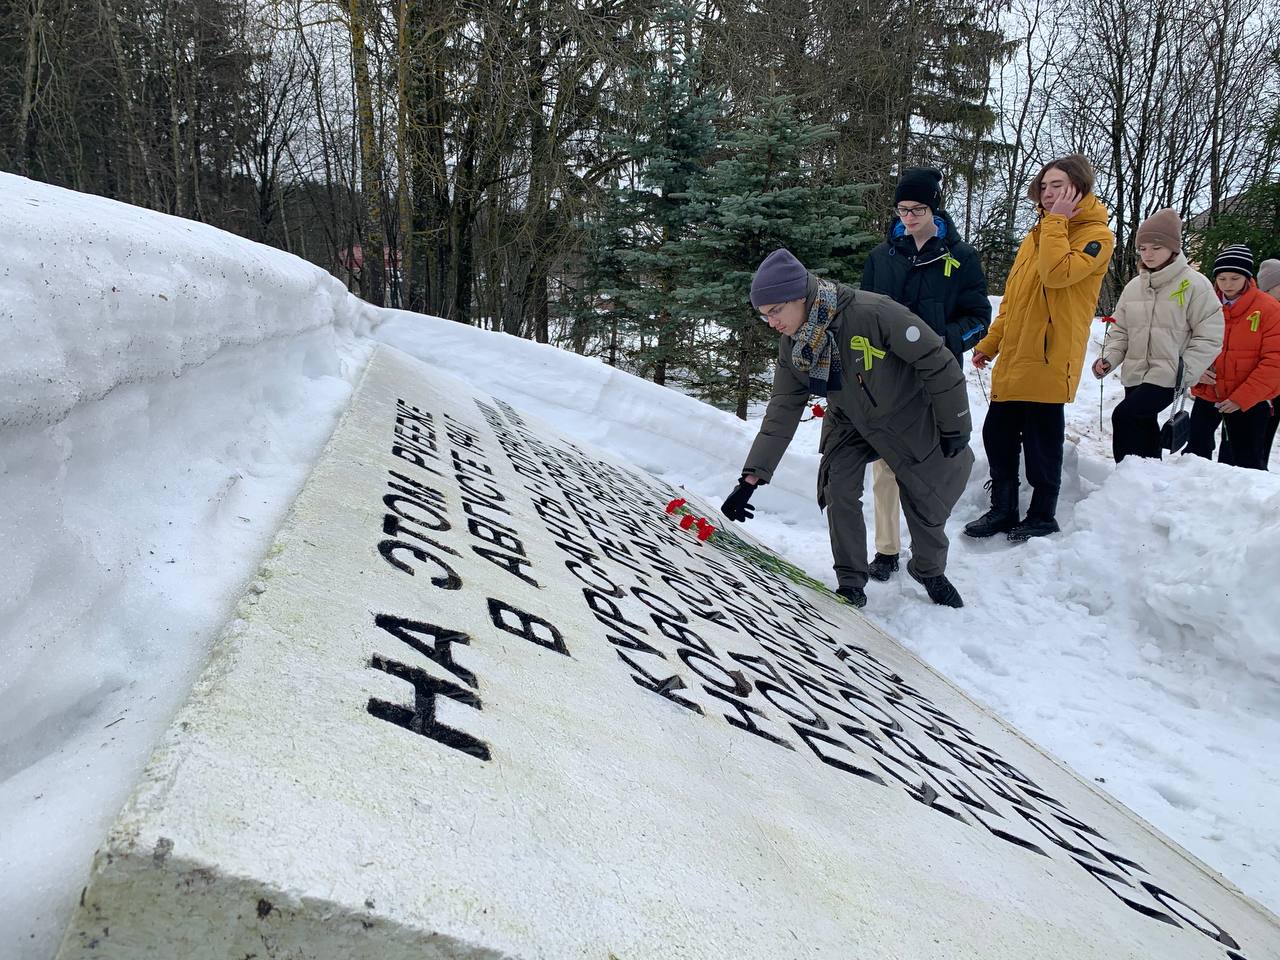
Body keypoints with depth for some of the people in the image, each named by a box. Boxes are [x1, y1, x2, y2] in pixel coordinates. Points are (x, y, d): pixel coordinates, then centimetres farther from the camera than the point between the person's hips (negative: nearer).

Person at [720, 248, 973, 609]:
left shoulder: (871, 313, -36)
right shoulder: (792, 346, -16)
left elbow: (937, 362, -27)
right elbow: (781, 412, -11)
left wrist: (954, 427, -18)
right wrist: (751, 478, -18)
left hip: (911, 420, -4)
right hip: (851, 423, 4)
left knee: (928, 505, 7)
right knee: (838, 491, -12)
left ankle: (931, 572, 35)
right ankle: (850, 582, 7)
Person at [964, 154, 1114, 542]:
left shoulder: (1096, 236, -5)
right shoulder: (1038, 235, 19)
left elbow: (1056, 273, -25)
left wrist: (1056, 220, -16)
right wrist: (990, 343, 19)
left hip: (1049, 359, -8)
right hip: (1013, 358, 8)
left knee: (1041, 440, 0)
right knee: (997, 433, 10)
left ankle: (1042, 516, 14)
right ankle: (1002, 510, 23)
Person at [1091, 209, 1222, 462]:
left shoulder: (1195, 284, -6)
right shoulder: (1133, 287, 10)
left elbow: (1209, 337, -7)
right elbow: (1120, 330, 15)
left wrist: (1184, 371, -15)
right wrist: (1109, 358, -3)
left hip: (1167, 378, -6)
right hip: (1134, 375, 6)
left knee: (1124, 415, -21)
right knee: (1144, 429, 12)